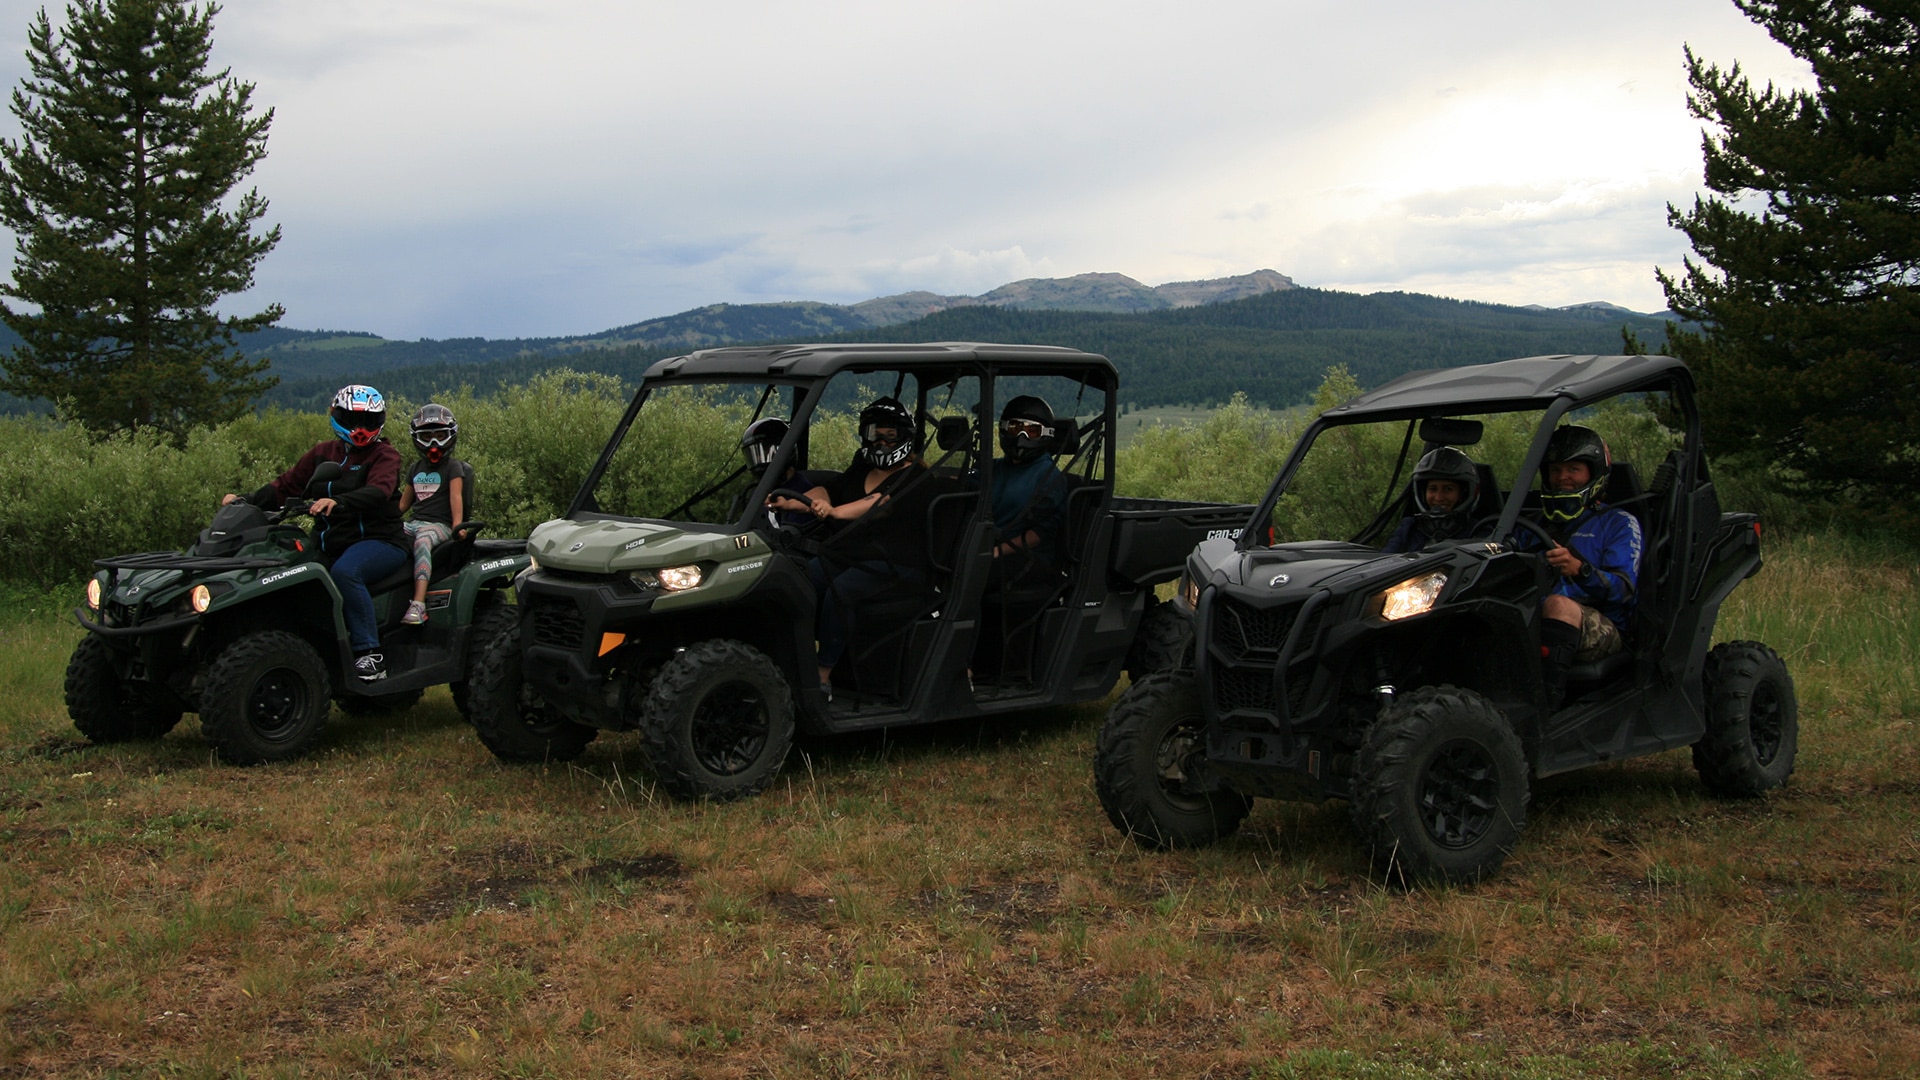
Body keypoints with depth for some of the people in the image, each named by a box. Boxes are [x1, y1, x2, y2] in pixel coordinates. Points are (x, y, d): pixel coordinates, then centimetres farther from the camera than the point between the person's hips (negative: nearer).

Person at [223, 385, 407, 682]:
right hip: (331, 543, 6)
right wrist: (246, 501, -4)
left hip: (378, 540, -6)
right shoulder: (322, 454, 18)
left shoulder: (384, 455, -1)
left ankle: (369, 653, -31)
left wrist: (337, 502, -39)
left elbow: (379, 491, -21)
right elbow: (285, 486, 13)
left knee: (345, 571, -36)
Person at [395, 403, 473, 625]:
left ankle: (418, 604, -52)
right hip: (415, 523, 6)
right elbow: (403, 503, 26)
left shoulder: (453, 467, 5)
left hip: (439, 524, -6)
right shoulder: (416, 469, 23)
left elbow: (456, 497, -9)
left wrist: (457, 526, -22)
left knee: (422, 542, -39)